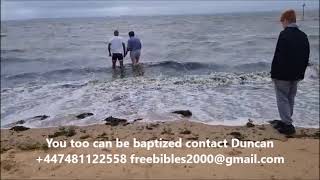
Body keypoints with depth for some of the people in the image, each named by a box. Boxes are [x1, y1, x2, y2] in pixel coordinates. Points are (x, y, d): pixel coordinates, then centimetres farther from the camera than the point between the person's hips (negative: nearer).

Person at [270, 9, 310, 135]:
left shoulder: (284, 34, -16)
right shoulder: (303, 36, 8)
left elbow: (278, 56, -19)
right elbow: (306, 57, 12)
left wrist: (274, 73, -11)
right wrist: (301, 72, 18)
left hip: (283, 74, -8)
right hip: (296, 74, 8)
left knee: (282, 99, 0)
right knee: (290, 98, 16)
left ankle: (288, 125, 0)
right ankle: (286, 121, 27)